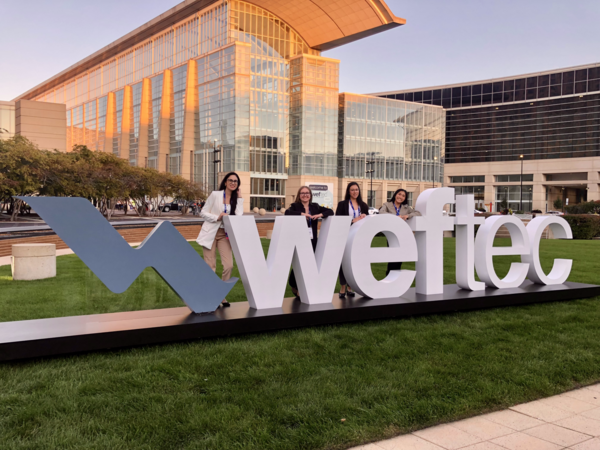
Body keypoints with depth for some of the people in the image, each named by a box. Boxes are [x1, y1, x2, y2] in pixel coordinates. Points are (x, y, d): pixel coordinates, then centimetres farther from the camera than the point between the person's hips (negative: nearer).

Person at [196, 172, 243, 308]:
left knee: (229, 266, -11)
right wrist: (217, 217, -15)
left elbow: (238, 216, -7)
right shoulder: (215, 195, -2)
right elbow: (203, 213, -1)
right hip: (211, 233, -3)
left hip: (225, 234, 3)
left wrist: (240, 198, -4)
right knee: (210, 267, -3)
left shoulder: (236, 199, 8)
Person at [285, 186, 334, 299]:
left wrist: (320, 215, -11)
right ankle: (296, 288, 18)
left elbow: (330, 211, 8)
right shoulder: (295, 206, 1)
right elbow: (287, 213, -19)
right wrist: (302, 213, -26)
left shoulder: (315, 207, 13)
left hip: (312, 240, 4)